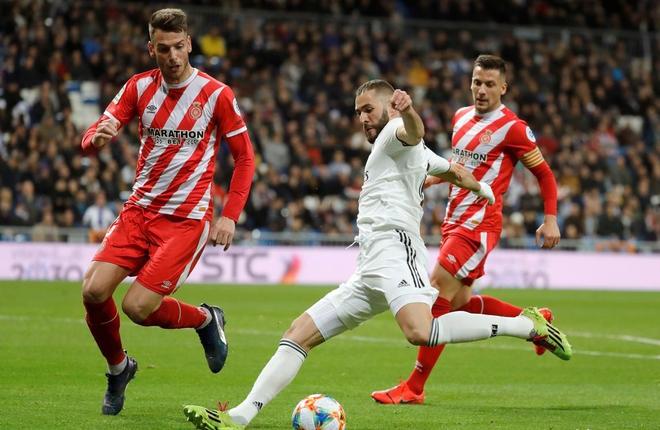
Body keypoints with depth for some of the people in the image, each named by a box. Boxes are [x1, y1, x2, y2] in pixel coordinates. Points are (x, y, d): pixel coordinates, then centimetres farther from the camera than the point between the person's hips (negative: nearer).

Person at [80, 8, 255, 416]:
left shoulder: (216, 94, -7)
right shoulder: (140, 87, 3)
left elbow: (245, 158, 0)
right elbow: (91, 138, 1)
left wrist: (230, 217, -9)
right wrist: (98, 137, -25)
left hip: (187, 218, -4)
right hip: (140, 209, 4)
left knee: (138, 307, -16)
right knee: (93, 292, -11)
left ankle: (206, 319, 15)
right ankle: (118, 368, 16)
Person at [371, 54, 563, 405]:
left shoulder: (512, 127, -9)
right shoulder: (461, 117, 13)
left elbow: (544, 174, -3)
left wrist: (551, 219, -11)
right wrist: (432, 178, 15)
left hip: (479, 224, -9)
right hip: (454, 222, 9)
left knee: (437, 294, -14)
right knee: (460, 303, 12)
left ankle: (414, 388, -9)